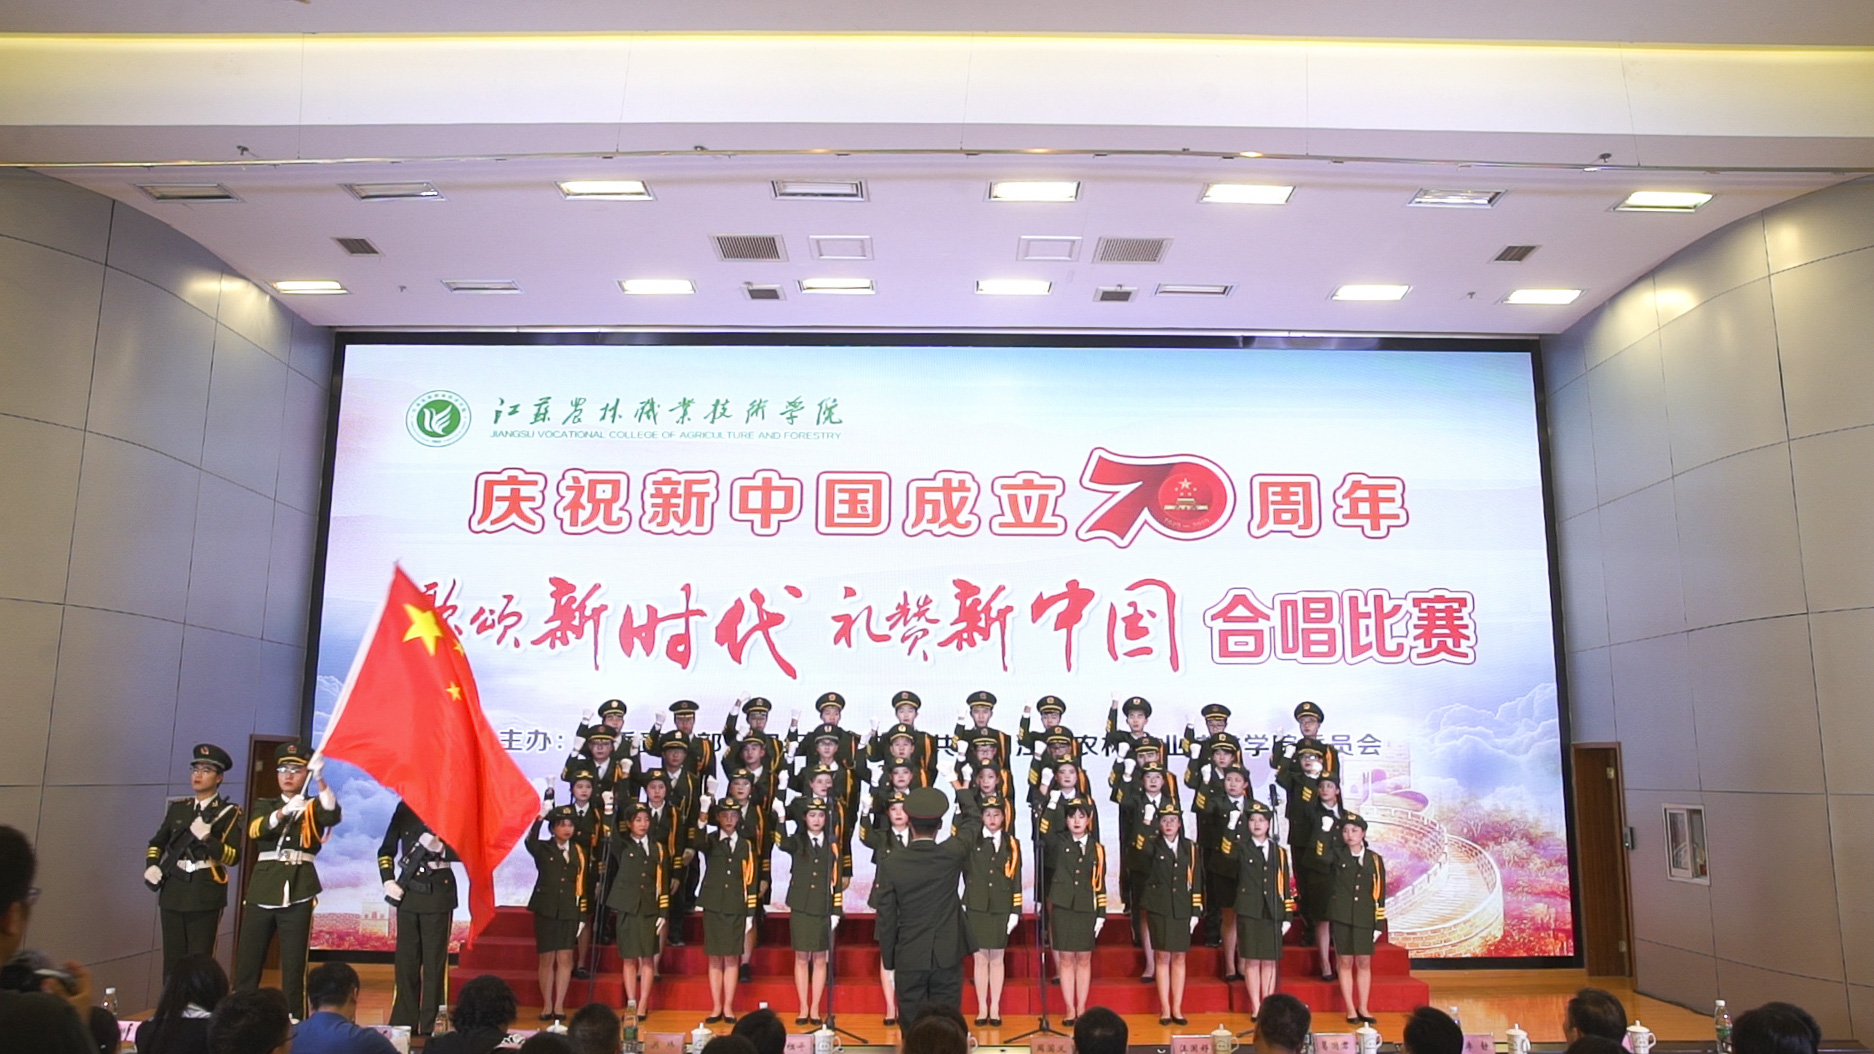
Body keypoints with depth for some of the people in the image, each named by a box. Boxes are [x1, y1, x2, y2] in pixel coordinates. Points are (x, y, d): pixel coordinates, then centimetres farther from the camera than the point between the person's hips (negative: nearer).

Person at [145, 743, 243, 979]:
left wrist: (206, 837, -23)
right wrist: (151, 866, 3)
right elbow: (157, 842, 22)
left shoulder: (229, 813, -3)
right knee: (173, 959, 8)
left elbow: (234, 856, -10)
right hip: (174, 891, 4)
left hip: (206, 894, -4)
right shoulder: (178, 808, 12)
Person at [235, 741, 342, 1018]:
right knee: (247, 962, 4)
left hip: (298, 891, -2)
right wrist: (283, 811, -26)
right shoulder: (264, 805, 15)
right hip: (263, 888, 2)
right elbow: (255, 829, -7)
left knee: (293, 965, -1)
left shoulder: (315, 807, 9)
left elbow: (334, 816, -15)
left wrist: (319, 780, -25)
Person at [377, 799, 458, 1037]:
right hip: (407, 894, 3)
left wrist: (441, 849, -23)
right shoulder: (406, 808, 6)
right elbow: (386, 849, 12)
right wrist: (388, 880, 0)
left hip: (438, 895, -3)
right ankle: (403, 1024, 17)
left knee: (434, 963, 1)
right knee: (405, 961, 7)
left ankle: (429, 1027, 8)